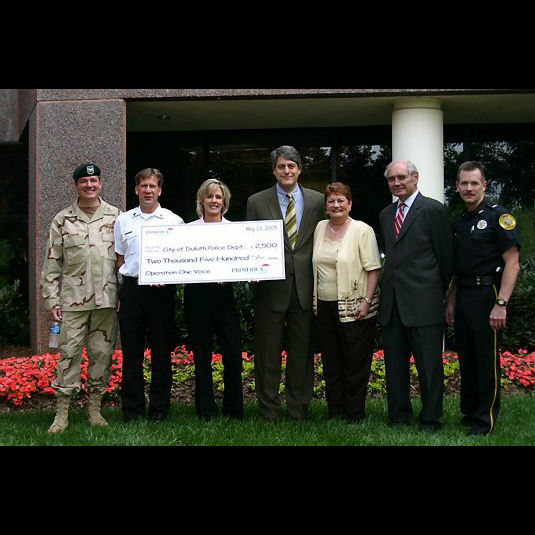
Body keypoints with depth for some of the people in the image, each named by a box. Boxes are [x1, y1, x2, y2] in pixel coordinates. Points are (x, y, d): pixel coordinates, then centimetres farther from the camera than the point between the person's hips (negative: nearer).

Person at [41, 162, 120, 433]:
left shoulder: (116, 217, 7)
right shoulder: (62, 220, 6)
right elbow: (52, 264, 6)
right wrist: (52, 300, 0)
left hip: (107, 299, 1)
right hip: (73, 300, -1)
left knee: (102, 354, 6)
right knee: (69, 353, -1)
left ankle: (95, 409, 17)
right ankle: (61, 413, 6)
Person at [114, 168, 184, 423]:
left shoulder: (174, 221, 4)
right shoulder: (123, 220, 11)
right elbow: (120, 258, 17)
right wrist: (126, 286, 6)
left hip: (162, 290, -1)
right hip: (131, 288, 2)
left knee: (161, 351, 3)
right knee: (131, 351, 4)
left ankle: (159, 409, 12)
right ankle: (132, 410, 13)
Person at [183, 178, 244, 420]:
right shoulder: (190, 229, 6)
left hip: (224, 294, 1)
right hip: (197, 294, -1)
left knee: (233, 352, -2)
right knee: (201, 355, 5)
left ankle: (234, 410, 11)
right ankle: (206, 411, 14)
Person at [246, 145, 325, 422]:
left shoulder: (317, 201, 7)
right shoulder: (256, 202, 3)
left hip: (305, 288, 1)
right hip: (271, 287, -1)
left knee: (302, 352, 8)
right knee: (268, 354, 6)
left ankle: (298, 410, 20)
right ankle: (269, 412, 16)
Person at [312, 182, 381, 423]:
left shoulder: (362, 230, -6)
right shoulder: (320, 228, 11)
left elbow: (373, 269, -10)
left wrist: (366, 301, -18)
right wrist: (314, 299, 13)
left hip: (354, 308, -6)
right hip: (324, 306, 6)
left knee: (355, 363, 1)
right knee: (330, 363, 12)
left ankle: (355, 417, 10)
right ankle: (335, 414, 21)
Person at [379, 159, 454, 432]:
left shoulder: (433, 210, -5)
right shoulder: (385, 215, 15)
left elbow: (445, 257, -1)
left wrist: (437, 293, 6)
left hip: (423, 303, -6)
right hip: (392, 303, 6)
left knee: (429, 365, 1)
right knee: (394, 365, 13)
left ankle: (430, 419, 12)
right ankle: (399, 416, 24)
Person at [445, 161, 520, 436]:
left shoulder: (498, 216, -7)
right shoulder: (459, 222, 14)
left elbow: (512, 263, -12)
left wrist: (501, 304, -19)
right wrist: (451, 302, 16)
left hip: (487, 296, -7)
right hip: (463, 298, 7)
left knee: (487, 361, -1)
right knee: (466, 359, 13)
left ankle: (485, 420, 9)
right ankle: (469, 413, 25)